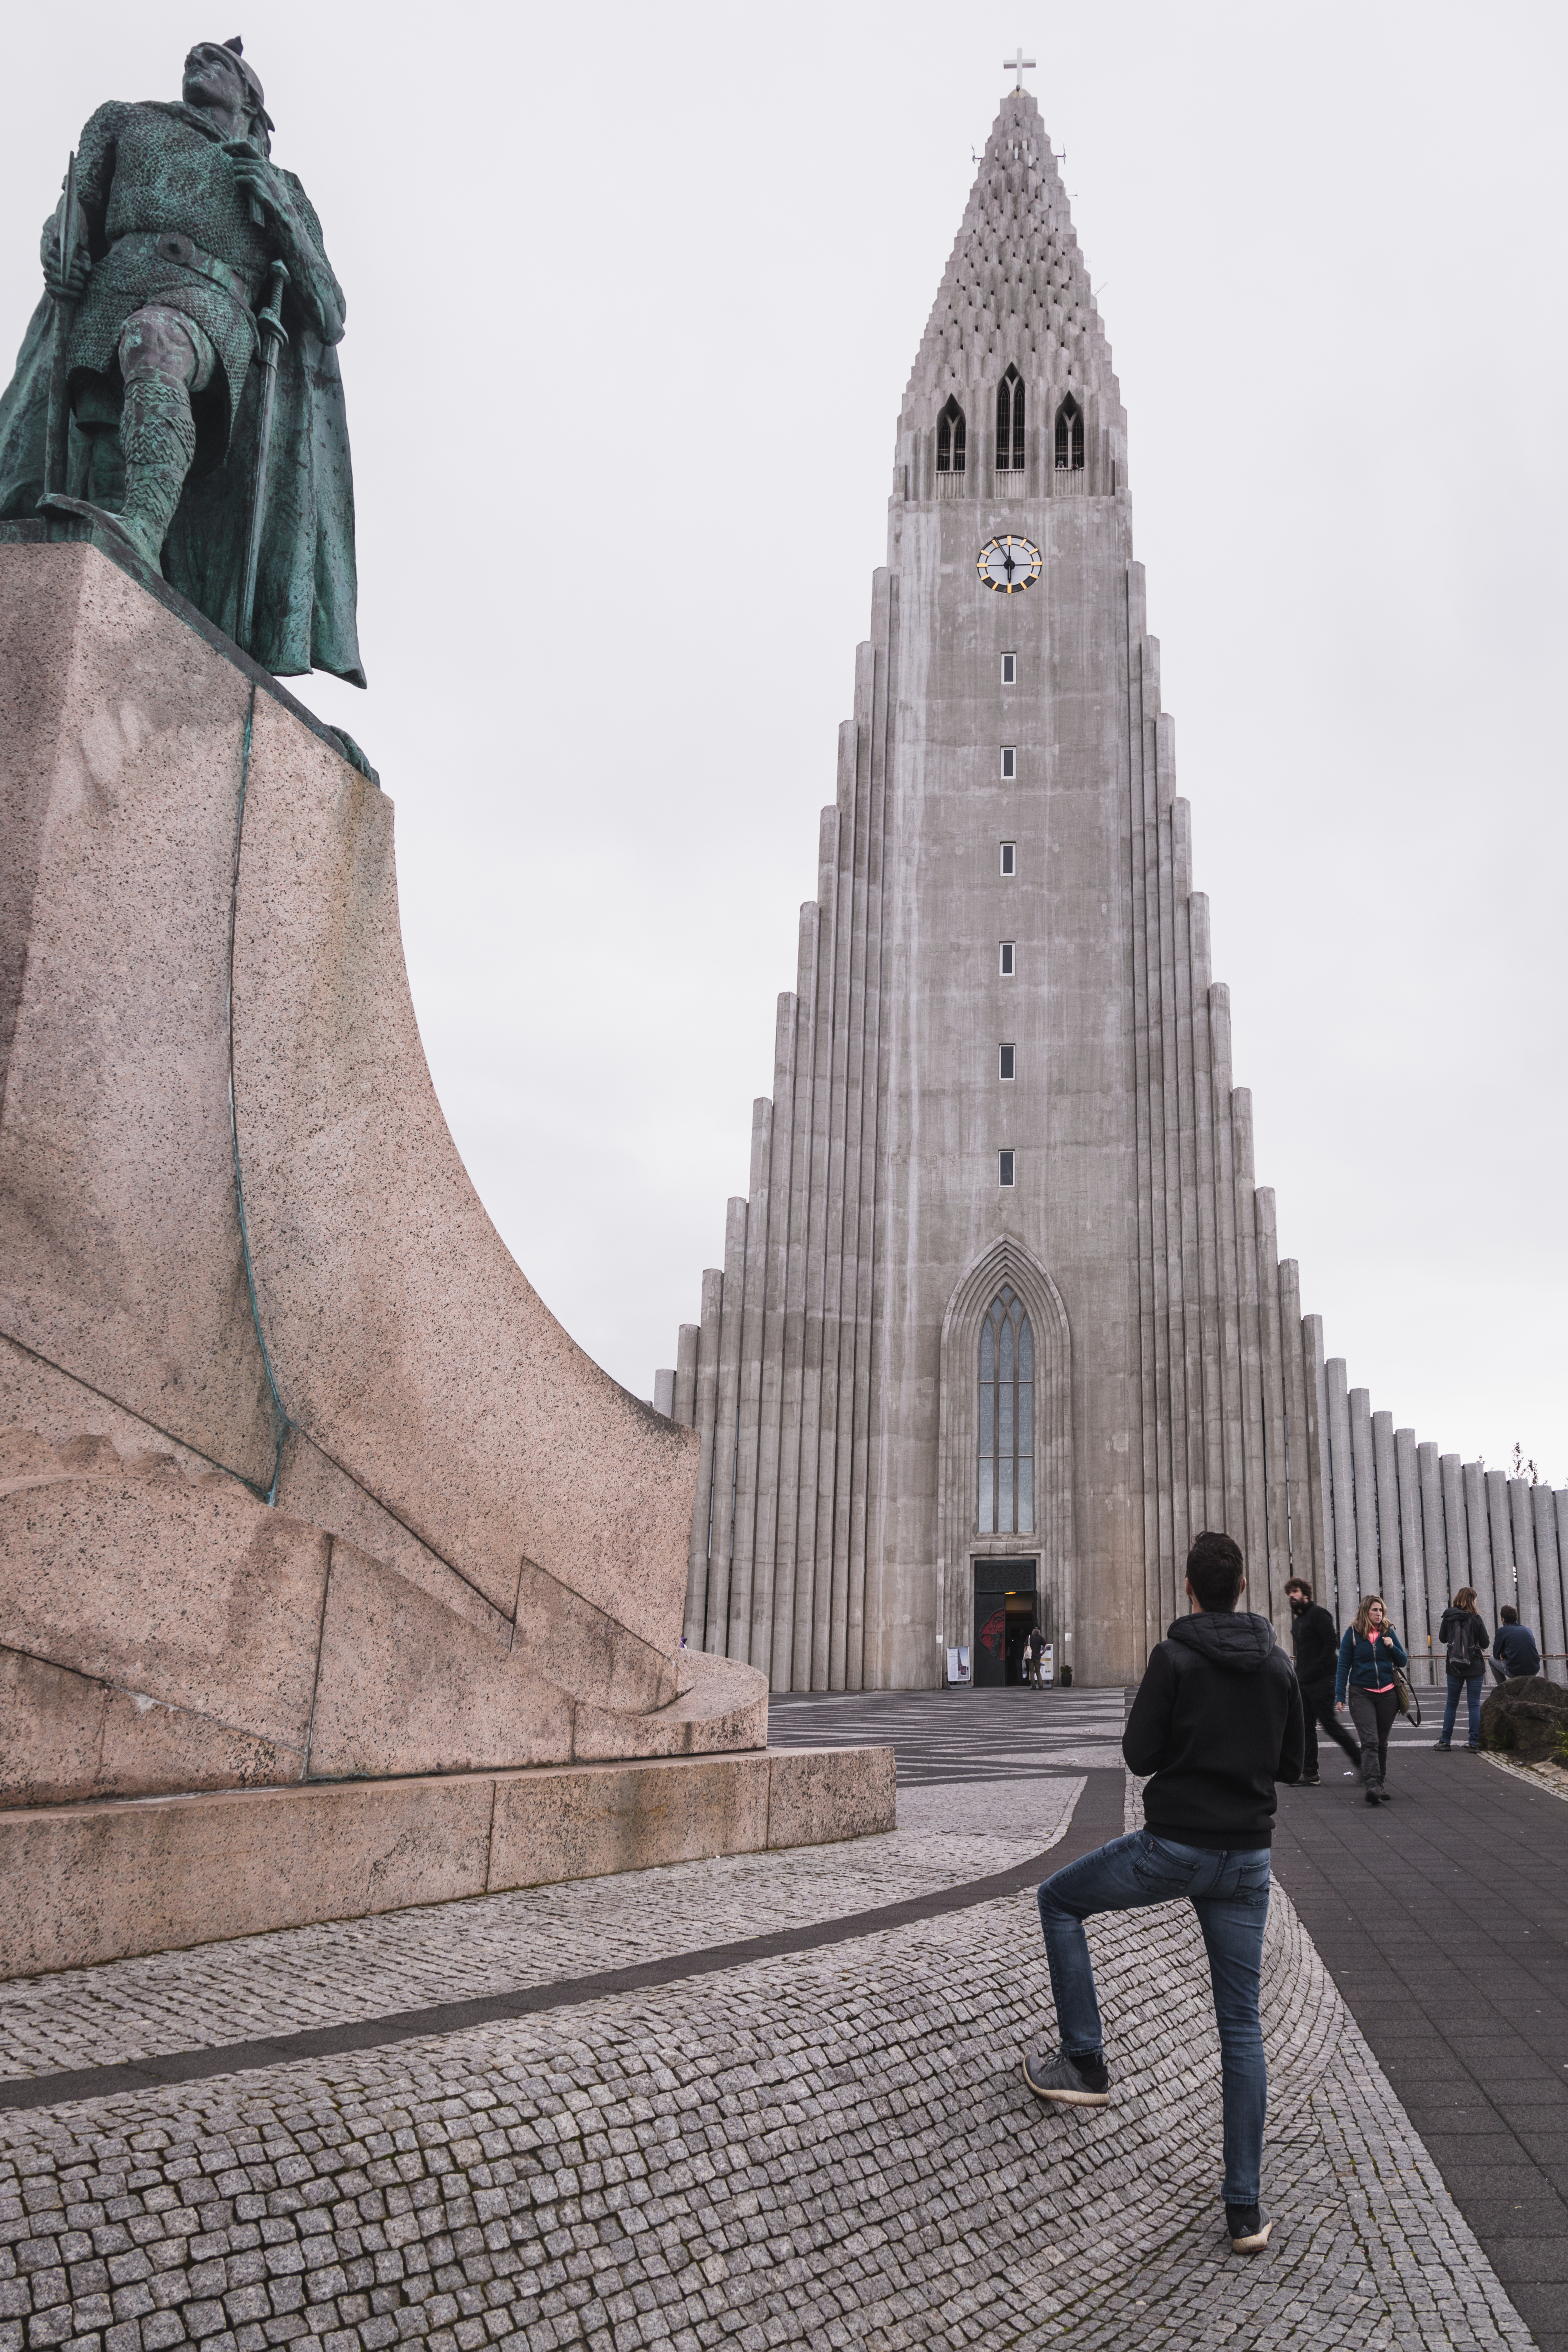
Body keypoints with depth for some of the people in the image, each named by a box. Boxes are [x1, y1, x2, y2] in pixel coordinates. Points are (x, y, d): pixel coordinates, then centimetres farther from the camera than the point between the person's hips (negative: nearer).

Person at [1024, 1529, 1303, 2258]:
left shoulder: (1174, 1658, -11)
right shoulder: (1278, 1664, 4)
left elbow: (1140, 1755, -11)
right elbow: (1291, 1762, 12)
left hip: (1174, 1848, -5)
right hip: (1247, 1859, 5)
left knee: (1059, 1900, 18)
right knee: (1241, 2028, 10)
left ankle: (1084, 2064, 14)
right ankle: (1245, 2208, 11)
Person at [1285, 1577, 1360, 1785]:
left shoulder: (1318, 1614, -10)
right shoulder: (1298, 1619, 18)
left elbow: (1332, 1643, -18)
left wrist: (1314, 1671, -20)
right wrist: (1300, 1674, 11)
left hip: (1321, 1680, -9)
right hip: (1304, 1682, 9)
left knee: (1329, 1724, -6)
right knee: (1307, 1727, 7)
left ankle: (1361, 1760, 9)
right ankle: (1310, 1774, 10)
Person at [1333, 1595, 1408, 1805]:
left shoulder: (1388, 1632, 5)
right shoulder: (1353, 1633, -2)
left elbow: (1403, 1662, 11)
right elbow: (1343, 1666, 1)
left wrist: (1392, 1647, -9)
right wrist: (1340, 1697, -3)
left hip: (1387, 1694, 3)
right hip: (1362, 1694, -3)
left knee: (1382, 1742, 11)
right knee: (1370, 1741, -15)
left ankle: (1381, 1784, 21)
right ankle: (1372, 1785, -25)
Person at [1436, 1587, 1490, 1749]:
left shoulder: (1448, 1618, -3)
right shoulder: (1475, 1619, -11)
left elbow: (1442, 1639, 10)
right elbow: (1485, 1644, -4)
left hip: (1454, 1667, 2)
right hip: (1475, 1668, -2)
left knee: (1451, 1704, 12)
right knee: (1474, 1705, 4)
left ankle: (1445, 1741, 11)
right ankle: (1474, 1743, 3)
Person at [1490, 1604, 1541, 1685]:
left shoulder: (1503, 1631, 0)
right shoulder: (1528, 1630, 16)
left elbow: (1496, 1655, 5)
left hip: (1515, 1672, -5)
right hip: (1534, 1671, 5)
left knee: (1492, 1659, 21)